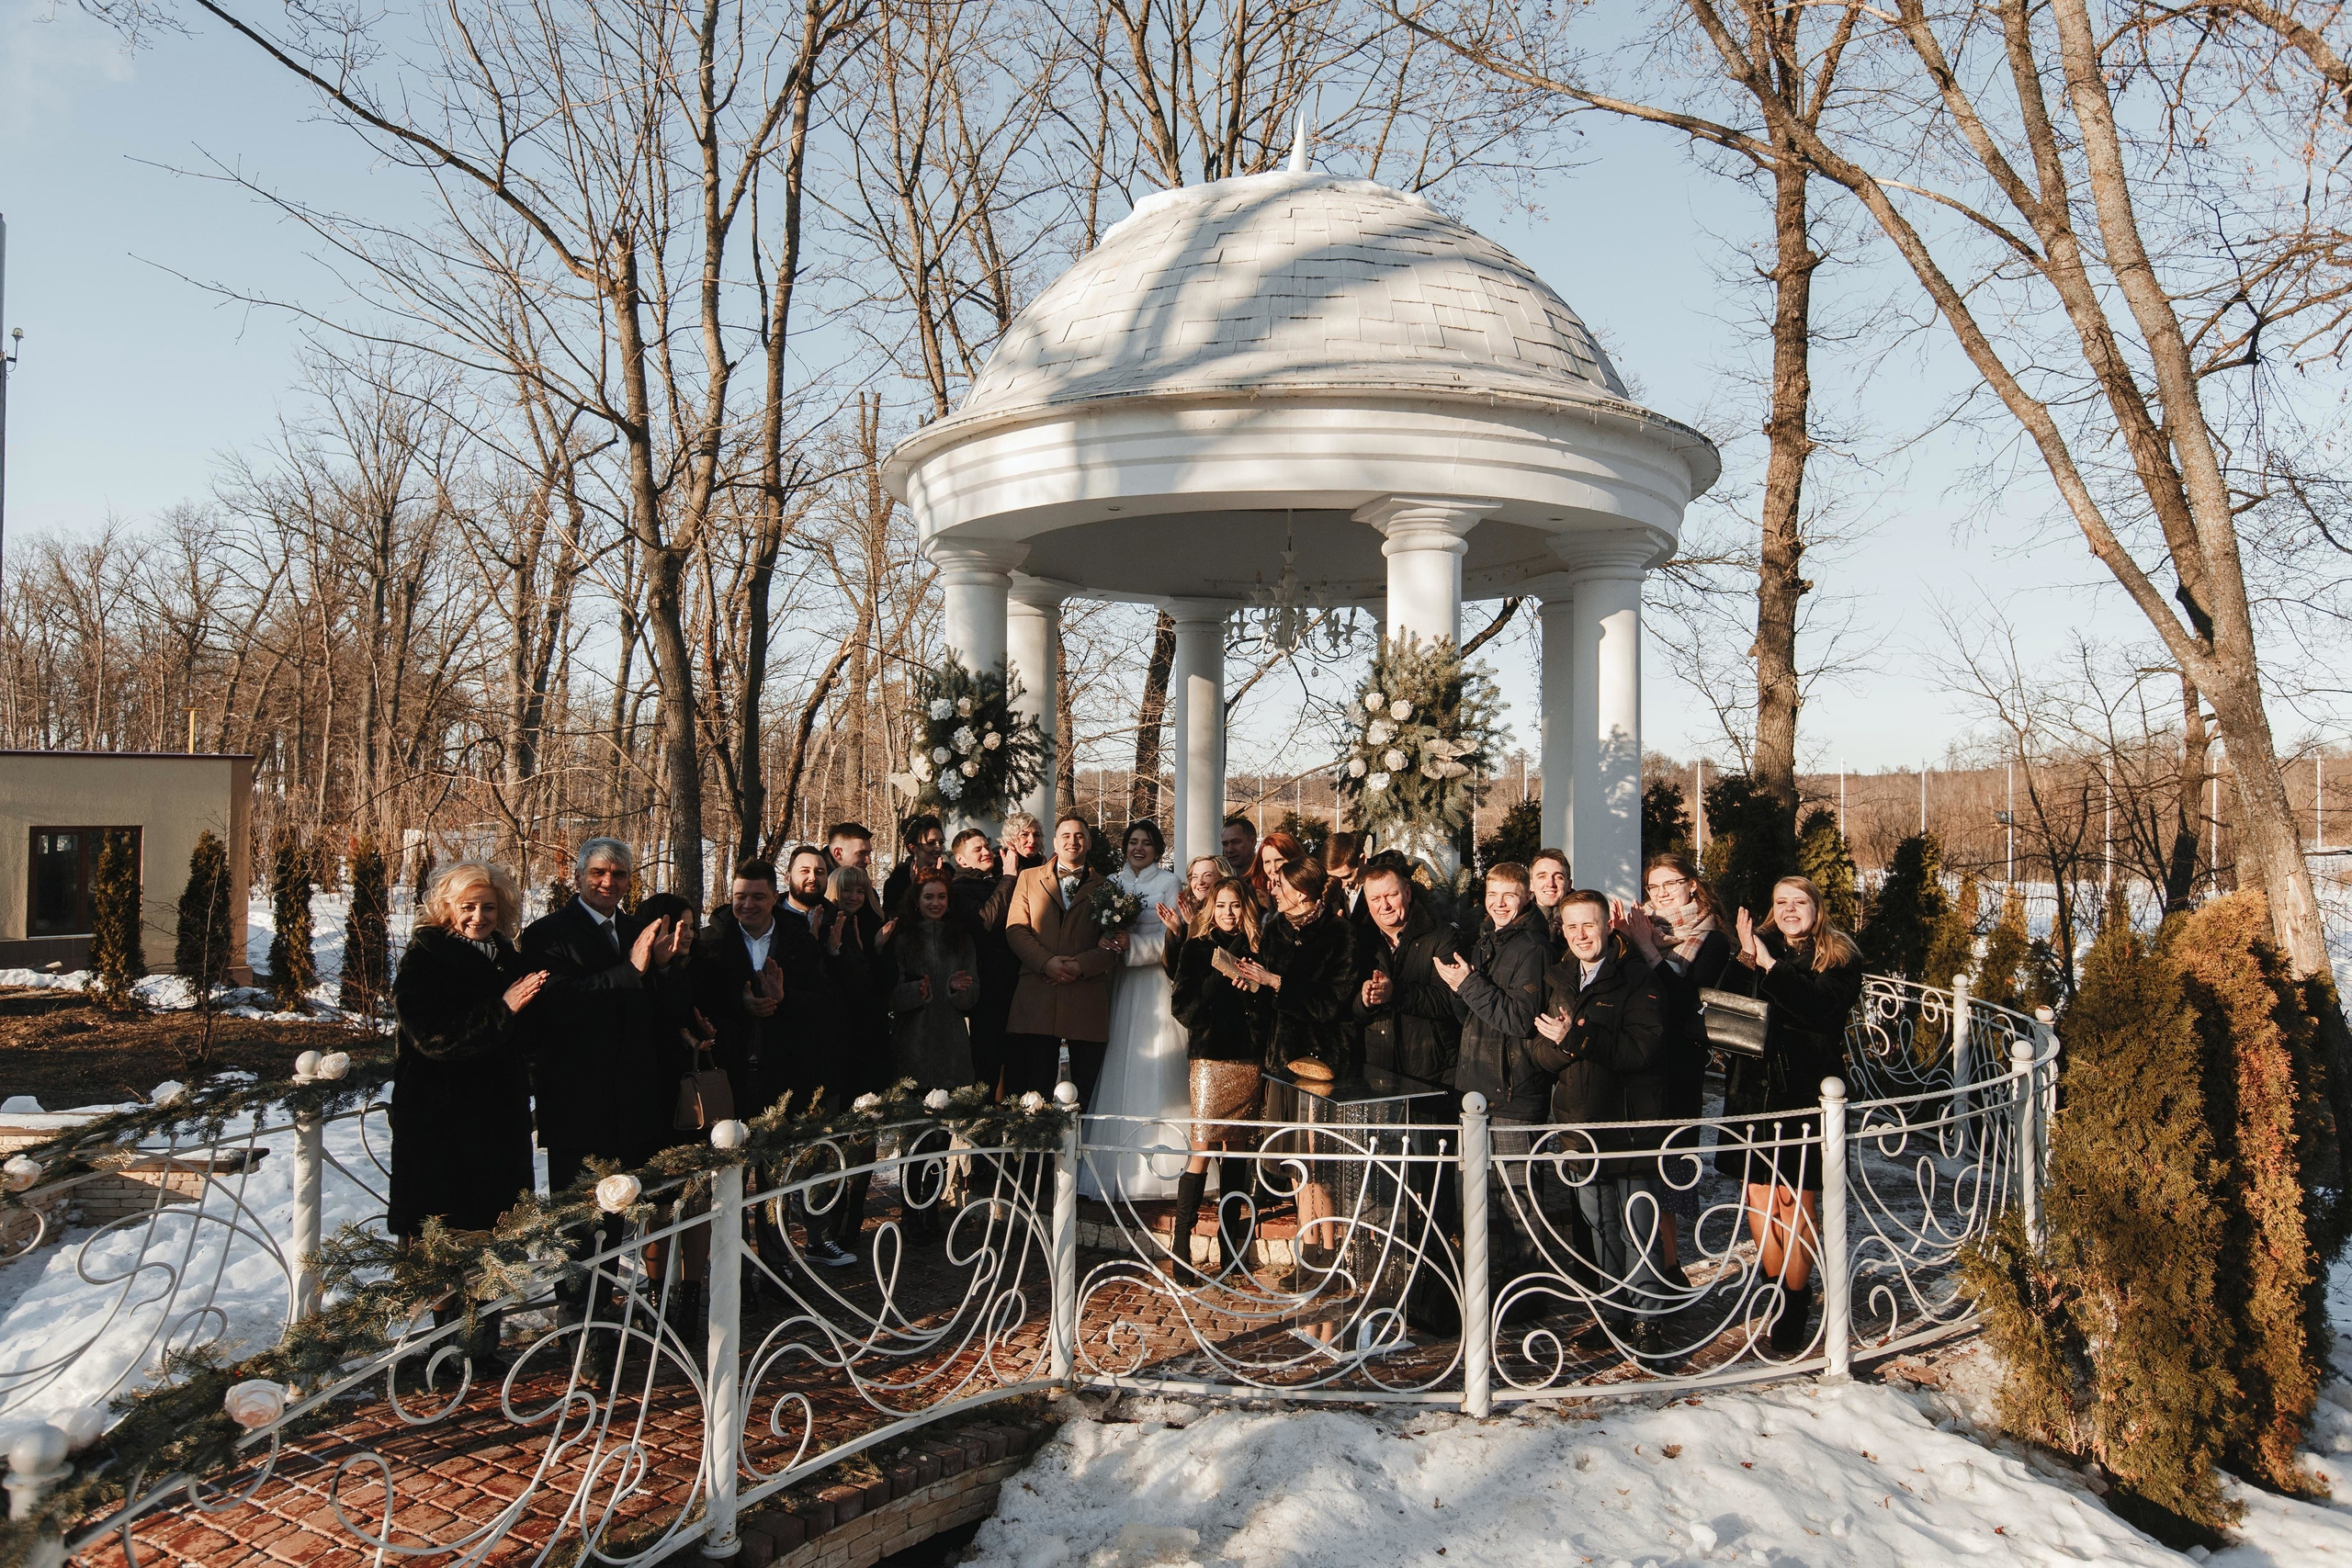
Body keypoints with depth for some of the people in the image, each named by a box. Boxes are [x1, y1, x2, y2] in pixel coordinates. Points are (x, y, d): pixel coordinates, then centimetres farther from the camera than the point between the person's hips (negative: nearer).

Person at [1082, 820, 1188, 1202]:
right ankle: (1113, 1166, 8)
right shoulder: (1112, 881, 14)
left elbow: (1170, 937, -6)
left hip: (1155, 986, -4)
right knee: (1116, 1069, 2)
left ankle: (1153, 1168, 0)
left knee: (1150, 1071, -5)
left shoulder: (1169, 882, 2)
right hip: (1119, 985, 4)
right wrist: (1106, 942, -10)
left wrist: (1132, 945, -18)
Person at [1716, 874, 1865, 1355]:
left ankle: (1793, 1309, 10)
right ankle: (1776, 1289, 25)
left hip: (1806, 1093, -3)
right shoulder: (1756, 946, 11)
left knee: (1797, 1204, -1)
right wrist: (1744, 960, -14)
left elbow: (1824, 1009, -16)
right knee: (1758, 1196, 6)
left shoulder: (1839, 956, 1)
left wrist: (1772, 966, -19)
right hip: (1753, 1090, 3)